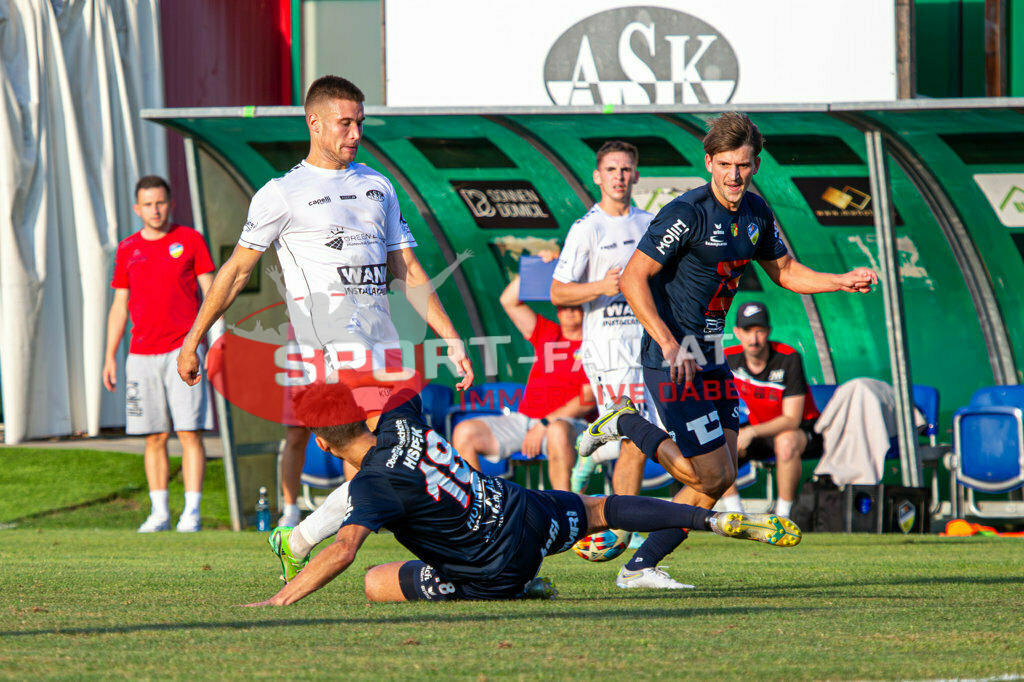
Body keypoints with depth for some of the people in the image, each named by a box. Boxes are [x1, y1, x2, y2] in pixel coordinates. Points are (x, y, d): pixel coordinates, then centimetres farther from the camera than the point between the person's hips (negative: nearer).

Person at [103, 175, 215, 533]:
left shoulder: (190, 240, 4)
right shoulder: (127, 250, 12)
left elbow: (210, 293, 5)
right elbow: (119, 307, 16)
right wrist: (109, 357, 11)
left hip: (183, 349, -3)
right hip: (142, 354, 3)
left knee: (189, 432, -8)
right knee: (155, 437, 4)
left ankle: (191, 511, -8)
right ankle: (159, 512, 9)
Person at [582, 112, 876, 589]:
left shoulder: (756, 214, 7)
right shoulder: (687, 213, -18)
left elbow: (785, 271, 22)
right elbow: (633, 279, -19)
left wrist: (841, 282, 5)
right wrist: (669, 344, -27)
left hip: (712, 360, 8)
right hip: (675, 363, -8)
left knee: (721, 478, 6)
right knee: (713, 477, -10)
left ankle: (639, 567, 13)